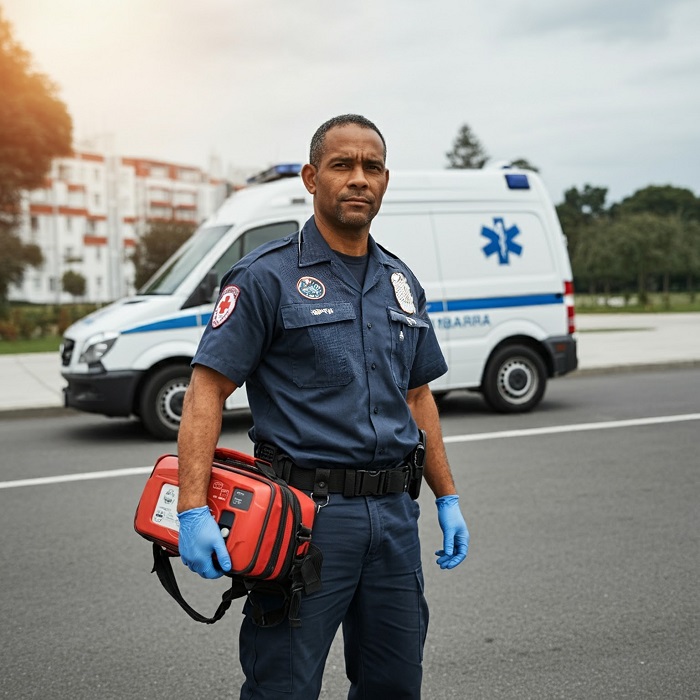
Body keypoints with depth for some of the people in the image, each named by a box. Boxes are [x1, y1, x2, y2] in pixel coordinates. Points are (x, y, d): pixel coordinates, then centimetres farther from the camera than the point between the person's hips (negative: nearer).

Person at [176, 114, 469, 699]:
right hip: (306, 515, -6)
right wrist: (194, 510, -22)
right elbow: (207, 390, -12)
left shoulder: (401, 283, 13)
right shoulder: (266, 277, -7)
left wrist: (448, 499, 16)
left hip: (394, 515, 6)